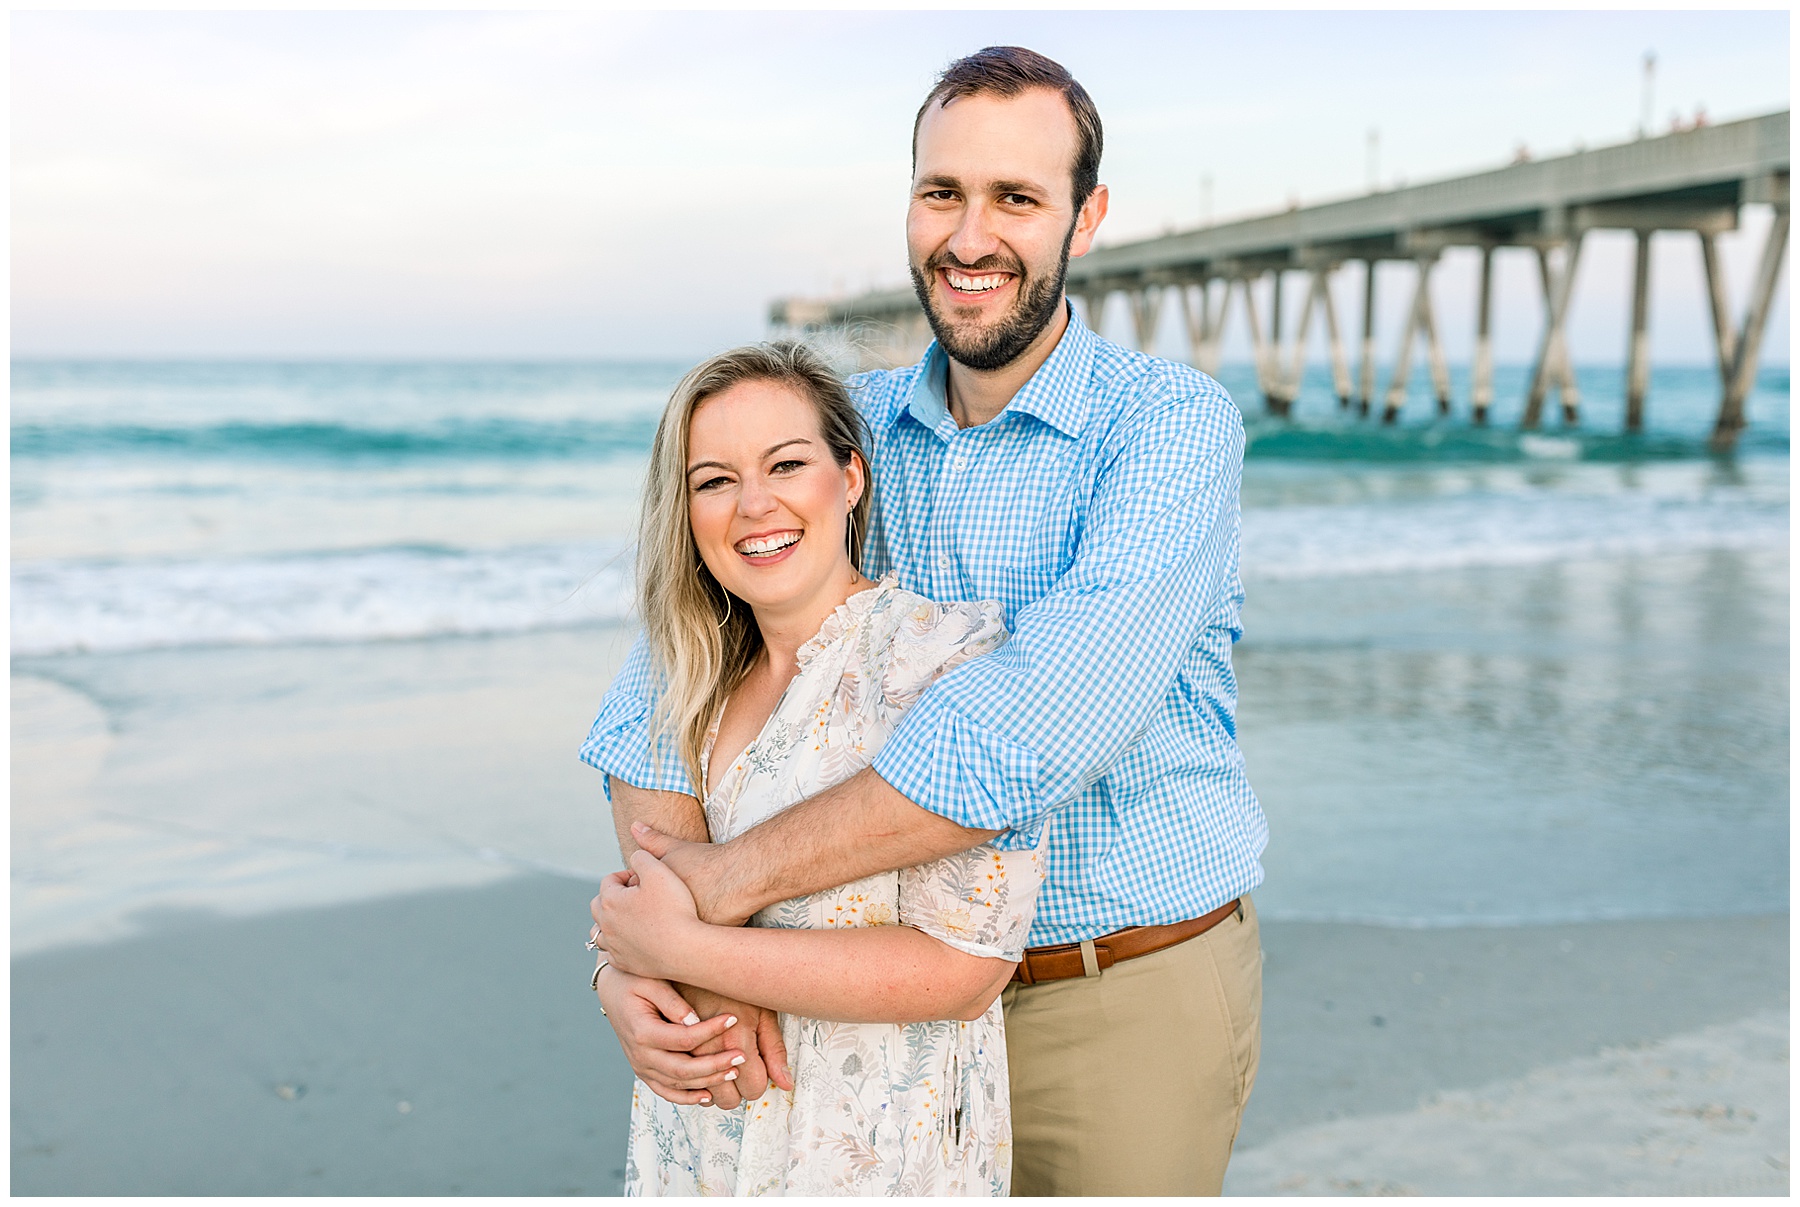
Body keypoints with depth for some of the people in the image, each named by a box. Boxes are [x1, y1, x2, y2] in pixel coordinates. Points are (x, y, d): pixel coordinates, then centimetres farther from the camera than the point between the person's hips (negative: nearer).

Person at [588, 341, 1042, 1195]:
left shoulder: (948, 652, -18)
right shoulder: (704, 689, 3)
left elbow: (962, 968, -23)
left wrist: (680, 947, -21)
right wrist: (622, 983, -14)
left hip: (874, 1156, -5)